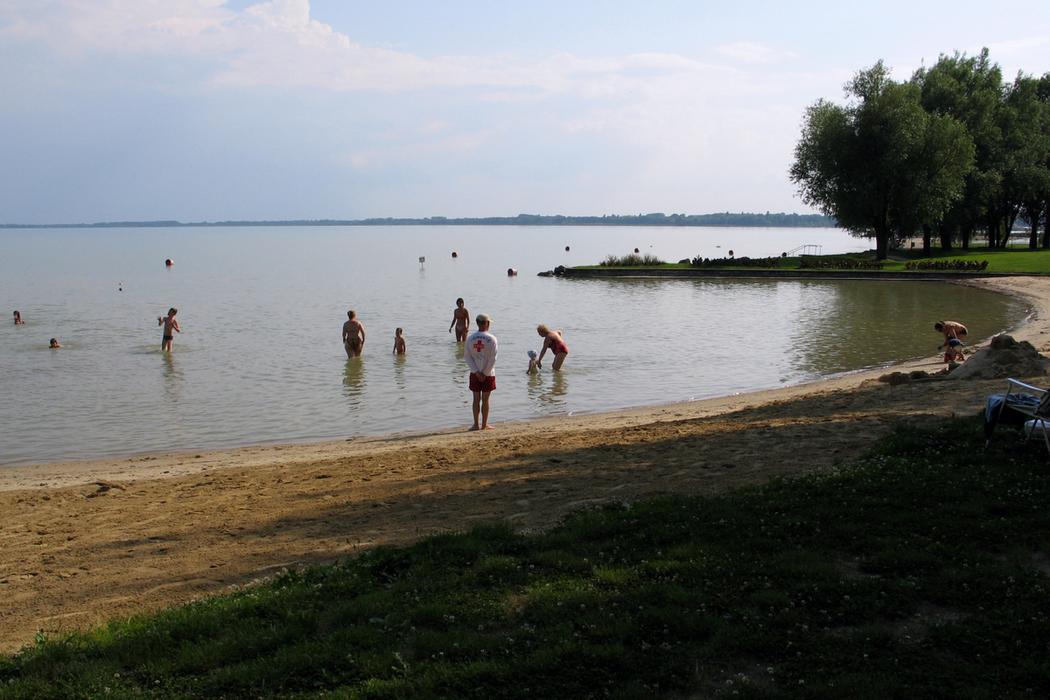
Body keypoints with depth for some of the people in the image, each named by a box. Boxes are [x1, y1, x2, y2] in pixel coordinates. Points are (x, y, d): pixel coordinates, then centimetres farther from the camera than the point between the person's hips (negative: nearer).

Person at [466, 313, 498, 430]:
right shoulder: (491, 339, -10)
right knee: (485, 399, 5)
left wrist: (477, 372, -5)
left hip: (475, 373, 2)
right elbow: (492, 359, -13)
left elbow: (468, 357, -3)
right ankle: (484, 424, 11)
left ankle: (476, 424, 10)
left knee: (476, 399, 9)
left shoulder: (470, 338, -1)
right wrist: (485, 373, -7)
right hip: (488, 373, -2)